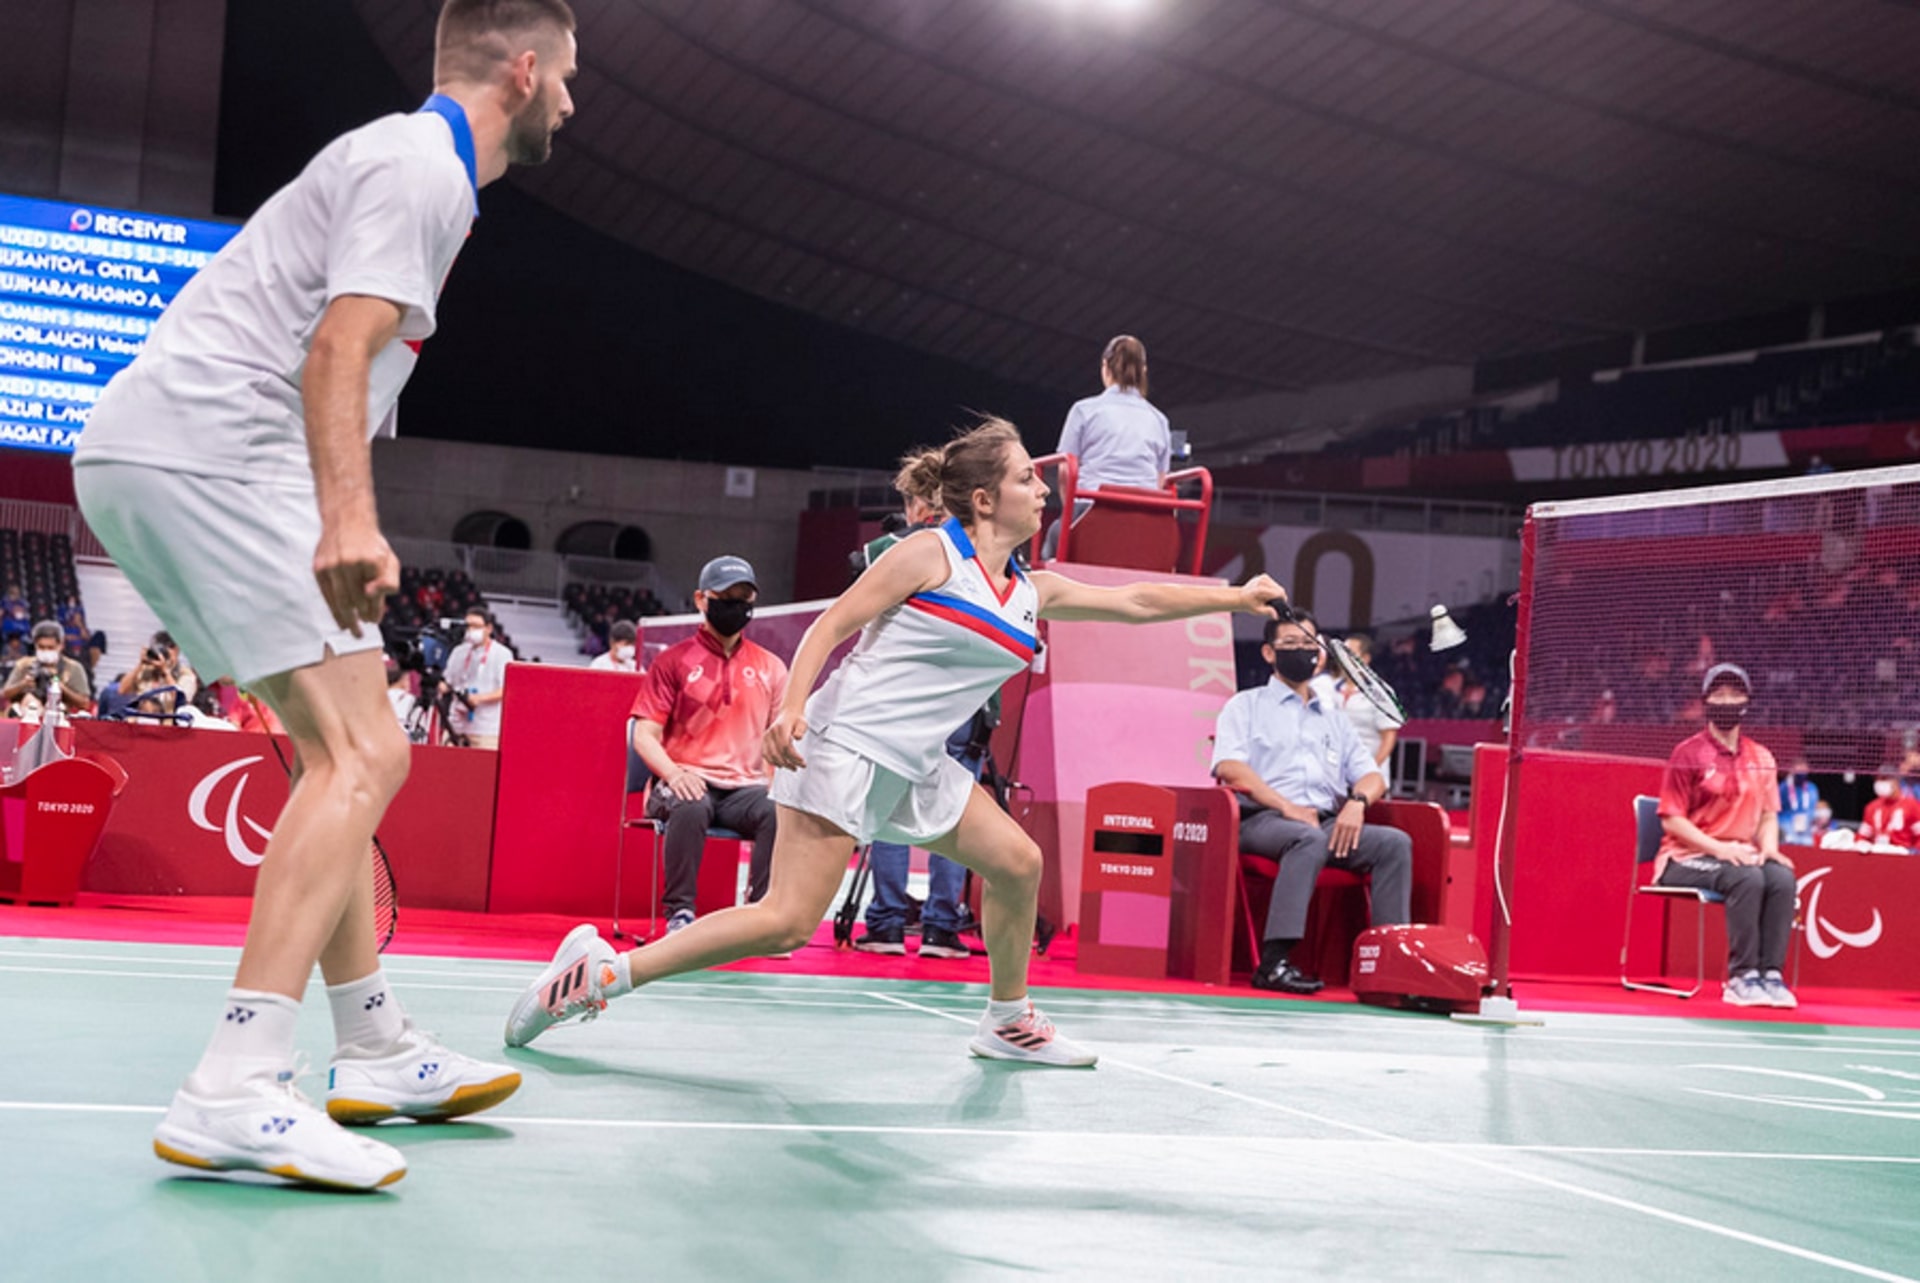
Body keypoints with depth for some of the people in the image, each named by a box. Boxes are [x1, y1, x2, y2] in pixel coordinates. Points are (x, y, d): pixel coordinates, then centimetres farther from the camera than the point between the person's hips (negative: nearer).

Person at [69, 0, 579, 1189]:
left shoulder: (418, 162, 24)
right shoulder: (421, 164, -7)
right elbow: (339, 350, -21)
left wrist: (340, 519, 27)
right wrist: (350, 518, -32)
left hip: (146, 456, 11)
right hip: (205, 454, -11)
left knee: (343, 750, 13)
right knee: (361, 751, -17)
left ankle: (377, 1054, 18)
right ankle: (234, 1093, -23)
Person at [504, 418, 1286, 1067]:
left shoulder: (1032, 592, 15)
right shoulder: (933, 553, -5)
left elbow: (1136, 602, 22)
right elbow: (832, 623, -7)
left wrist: (1236, 597, 21)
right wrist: (791, 706, -20)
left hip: (912, 767, 8)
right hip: (845, 744, -8)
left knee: (1016, 861, 9)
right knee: (788, 922, -18)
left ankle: (1008, 1022, 26)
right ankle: (604, 969, -13)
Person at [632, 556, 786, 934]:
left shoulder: (770, 667, 15)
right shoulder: (674, 660, 7)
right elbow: (645, 735, 2)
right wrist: (674, 774, -18)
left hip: (745, 787, 2)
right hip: (685, 783, -2)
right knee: (690, 809, -38)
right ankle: (680, 913, -26)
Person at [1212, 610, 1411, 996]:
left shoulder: (1334, 719, 30)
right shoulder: (1247, 706, 14)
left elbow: (1372, 776, 21)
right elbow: (1230, 767, -4)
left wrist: (1357, 801, -5)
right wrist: (1287, 807, -16)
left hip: (1329, 822, 5)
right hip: (1263, 820, -5)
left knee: (1395, 842, -20)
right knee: (1310, 839, -37)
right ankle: (1274, 962, -44)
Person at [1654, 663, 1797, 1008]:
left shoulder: (1761, 759, 12)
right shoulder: (1688, 753, -4)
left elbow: (1768, 815, 15)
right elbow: (1672, 820, -8)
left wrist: (1768, 847, -7)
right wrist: (1719, 848, -20)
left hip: (1742, 856, 5)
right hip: (1687, 858, -5)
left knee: (1782, 877, -27)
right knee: (1747, 878, -33)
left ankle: (1770, 974, -24)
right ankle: (1741, 977, -28)